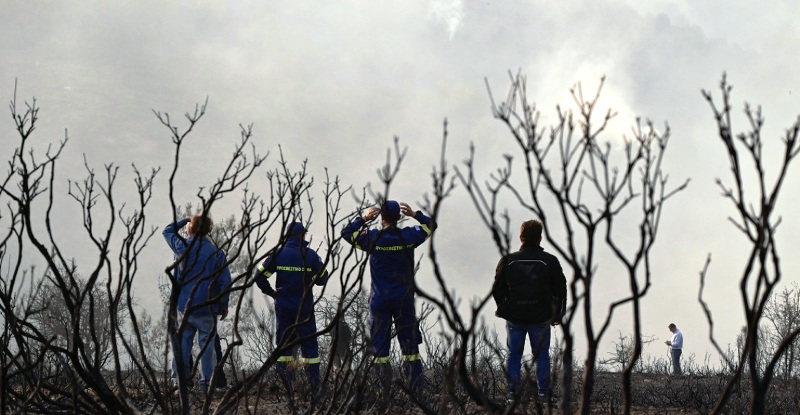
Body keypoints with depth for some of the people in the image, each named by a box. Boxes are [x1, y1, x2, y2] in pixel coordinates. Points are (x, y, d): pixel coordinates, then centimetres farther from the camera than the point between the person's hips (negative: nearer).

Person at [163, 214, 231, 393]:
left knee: (182, 345, 8)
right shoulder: (217, 253, -6)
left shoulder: (183, 247, -6)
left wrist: (185, 220, 22)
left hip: (184, 306, 1)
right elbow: (225, 281, -5)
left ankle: (179, 381, 8)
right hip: (207, 309, -1)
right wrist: (224, 305, 5)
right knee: (207, 346, 5)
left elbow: (168, 230, 14)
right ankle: (206, 383, 4)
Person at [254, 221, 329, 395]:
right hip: (305, 307, -1)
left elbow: (260, 275, -5)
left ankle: (285, 383, 4)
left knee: (283, 343, 8)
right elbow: (322, 278, 1)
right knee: (309, 343, 6)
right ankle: (314, 383, 3)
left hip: (283, 307, 1)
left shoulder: (278, 253, -4)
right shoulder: (310, 255, -6)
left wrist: (270, 292, 7)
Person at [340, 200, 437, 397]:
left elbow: (345, 232, 7)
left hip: (379, 301, -1)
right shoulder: (408, 236, -6)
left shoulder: (372, 238, -9)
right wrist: (415, 214, 17)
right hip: (404, 299, 1)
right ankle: (416, 388, 3)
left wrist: (363, 218, 10)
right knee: (409, 344, 7)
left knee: (379, 344, 4)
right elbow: (431, 225, 12)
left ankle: (383, 389, 1)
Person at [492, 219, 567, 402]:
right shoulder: (550, 261, -3)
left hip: (514, 318, 1)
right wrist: (557, 314, 11)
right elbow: (560, 290, 1)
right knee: (542, 355, 9)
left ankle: (512, 392, 6)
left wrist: (504, 309, 18)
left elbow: (497, 290, 4)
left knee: (514, 354, 10)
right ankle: (544, 393, 7)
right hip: (541, 318, -1)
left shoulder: (508, 261, -2)